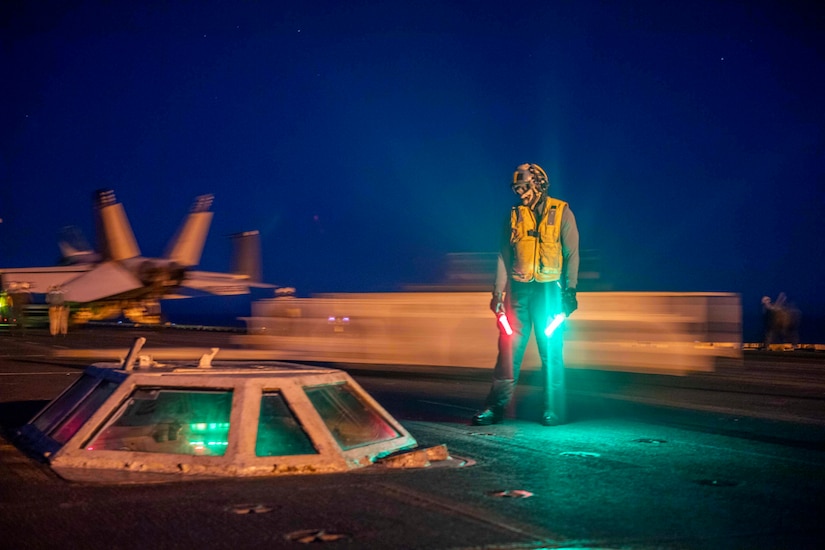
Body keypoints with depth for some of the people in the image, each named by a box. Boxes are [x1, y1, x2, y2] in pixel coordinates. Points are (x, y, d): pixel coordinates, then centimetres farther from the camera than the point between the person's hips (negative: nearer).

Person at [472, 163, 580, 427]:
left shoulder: (562, 212, 1)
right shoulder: (514, 215, 10)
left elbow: (571, 254, 0)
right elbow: (504, 255, 11)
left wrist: (570, 290, -7)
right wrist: (498, 291, 5)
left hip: (549, 290, -2)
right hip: (518, 289, 3)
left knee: (551, 350, 1)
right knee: (509, 347, 1)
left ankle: (554, 409, 10)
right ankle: (495, 406, 4)